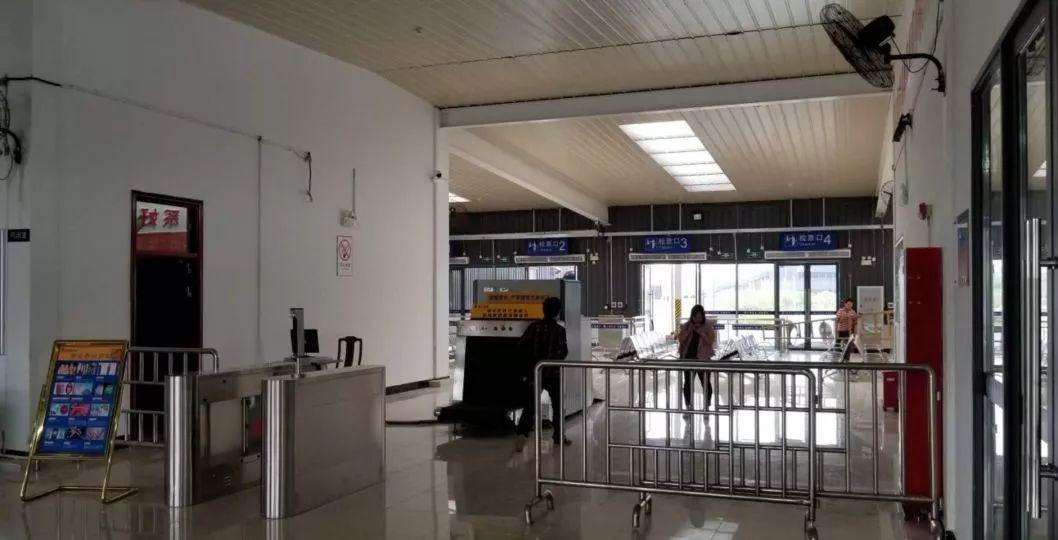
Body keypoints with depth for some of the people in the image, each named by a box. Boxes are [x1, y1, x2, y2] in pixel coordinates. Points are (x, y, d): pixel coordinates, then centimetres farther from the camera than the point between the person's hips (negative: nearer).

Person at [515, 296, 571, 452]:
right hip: (553, 373, -1)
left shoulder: (534, 327, -1)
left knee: (529, 405, -2)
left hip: (534, 372, 1)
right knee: (557, 404, 18)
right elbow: (563, 352, -8)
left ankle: (522, 434, -22)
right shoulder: (559, 330, -7)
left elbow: (521, 346, 0)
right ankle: (558, 435, 27)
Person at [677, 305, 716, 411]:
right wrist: (689, 330, -14)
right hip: (688, 358, 3)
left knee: (706, 383, -4)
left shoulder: (708, 326, -1)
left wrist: (700, 332, -20)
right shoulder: (686, 326, 4)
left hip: (702, 358, -2)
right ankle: (689, 407, 18)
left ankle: (706, 407, 8)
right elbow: (680, 339, -4)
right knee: (688, 383, 8)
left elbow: (711, 341, -10)